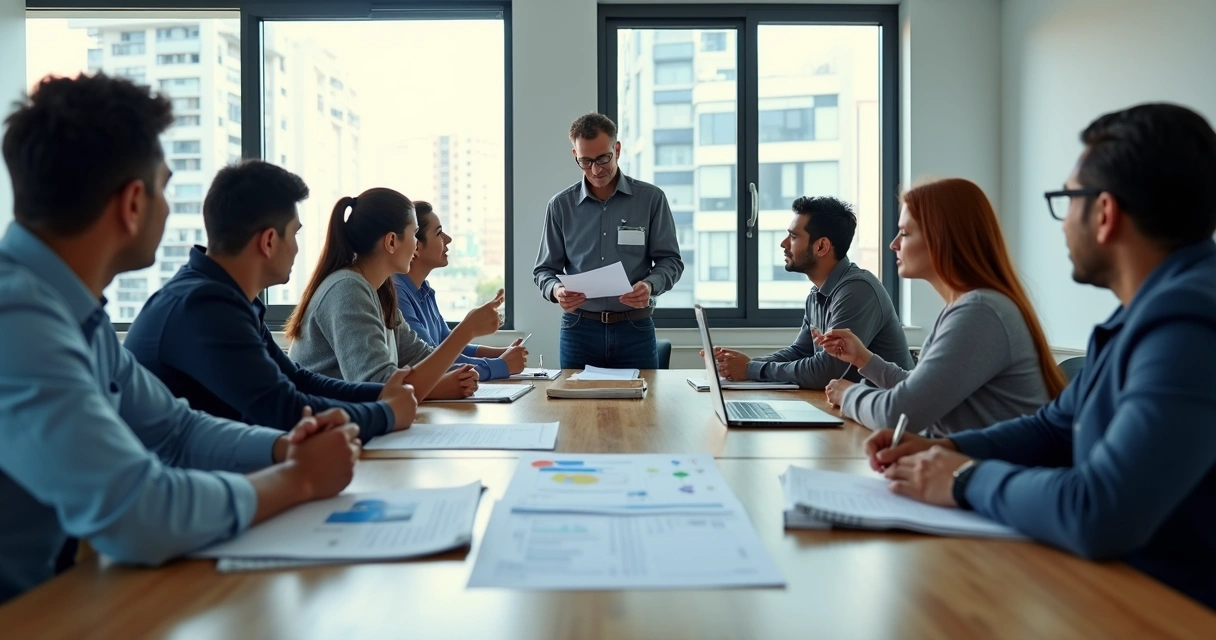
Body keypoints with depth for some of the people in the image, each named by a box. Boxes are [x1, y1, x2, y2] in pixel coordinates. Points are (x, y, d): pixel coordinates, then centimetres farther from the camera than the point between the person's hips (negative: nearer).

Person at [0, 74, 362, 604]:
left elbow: (176, 429, 11)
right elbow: (136, 516, -31)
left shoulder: (73, 308, 2)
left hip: (44, 596, 7)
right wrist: (296, 478, -16)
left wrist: (284, 449, -7)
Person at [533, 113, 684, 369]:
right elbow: (545, 269, 7)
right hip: (579, 330, 1)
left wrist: (650, 285, -19)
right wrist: (555, 290, -15)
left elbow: (670, 260, 1)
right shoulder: (560, 206, 4)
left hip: (635, 330, -1)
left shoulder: (651, 199, 0)